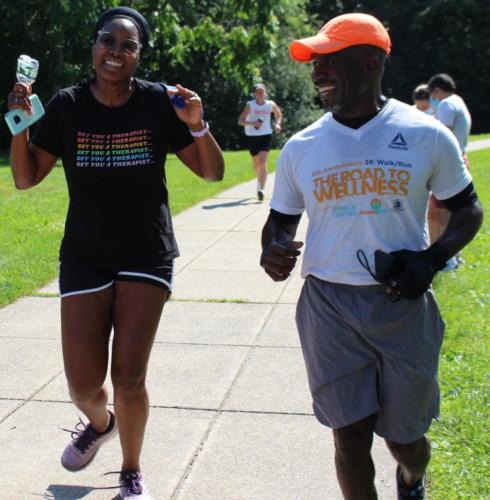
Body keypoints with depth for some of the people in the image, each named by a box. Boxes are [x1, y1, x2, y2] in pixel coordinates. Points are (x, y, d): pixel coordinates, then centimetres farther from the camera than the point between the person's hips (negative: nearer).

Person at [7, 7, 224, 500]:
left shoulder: (157, 104, -6)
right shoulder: (68, 105, -3)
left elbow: (213, 172, -3)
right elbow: (25, 178, -1)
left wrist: (197, 125, -21)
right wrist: (19, 125, -17)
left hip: (147, 256, -1)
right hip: (85, 257, 1)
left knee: (129, 377, -4)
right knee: (82, 383, 1)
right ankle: (99, 422, 40)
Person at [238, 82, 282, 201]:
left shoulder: (271, 104, 0)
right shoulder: (250, 105, -6)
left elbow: (279, 115, 20)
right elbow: (240, 121, -11)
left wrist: (277, 124, 1)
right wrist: (252, 123, -27)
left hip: (266, 136, 0)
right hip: (252, 137, 0)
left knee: (263, 163, -17)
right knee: (257, 164, 13)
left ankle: (261, 189, -23)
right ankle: (260, 184, 40)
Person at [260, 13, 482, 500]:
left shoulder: (427, 136, -4)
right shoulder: (300, 148, 2)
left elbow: (467, 209, 7)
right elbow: (281, 220, 12)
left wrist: (432, 258, -12)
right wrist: (272, 251, -12)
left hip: (404, 305, 0)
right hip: (329, 307, 1)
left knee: (405, 438, 14)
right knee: (350, 437, 4)